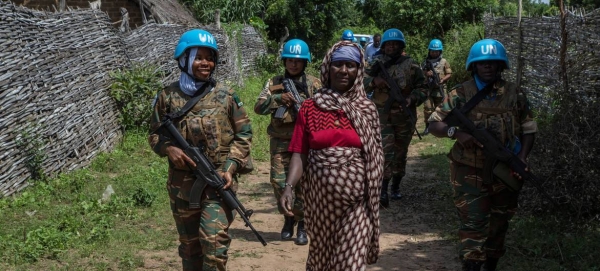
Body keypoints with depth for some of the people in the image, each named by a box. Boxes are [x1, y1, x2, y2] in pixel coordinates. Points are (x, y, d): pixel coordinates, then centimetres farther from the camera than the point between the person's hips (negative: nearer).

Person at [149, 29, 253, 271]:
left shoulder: (225, 96, -1)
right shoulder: (168, 96, 1)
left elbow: (243, 134, 4)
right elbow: (155, 134, 11)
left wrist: (231, 167, -9)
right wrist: (168, 148, -11)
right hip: (182, 183, 2)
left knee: (214, 242, -14)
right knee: (189, 245, 14)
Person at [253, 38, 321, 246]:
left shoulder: (313, 84, 5)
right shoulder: (274, 83, 8)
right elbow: (259, 107, -2)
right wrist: (278, 98, -17)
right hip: (280, 142, 2)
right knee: (279, 182, -2)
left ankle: (302, 223, 9)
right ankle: (288, 217, 20)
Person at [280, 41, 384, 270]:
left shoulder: (366, 109, 4)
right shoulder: (310, 108, 2)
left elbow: (375, 155, 6)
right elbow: (299, 154, -4)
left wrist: (374, 196, 3)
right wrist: (289, 186, -18)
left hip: (356, 198, -1)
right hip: (321, 194, 1)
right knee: (321, 250, 16)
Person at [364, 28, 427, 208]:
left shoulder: (411, 65, 0)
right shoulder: (376, 64, 3)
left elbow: (422, 88, 2)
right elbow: (362, 83, 0)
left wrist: (412, 99, -17)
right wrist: (373, 82, -21)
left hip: (404, 116, 1)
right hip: (382, 114, -1)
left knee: (400, 153, 11)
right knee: (385, 151, -12)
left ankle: (396, 187, 26)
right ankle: (383, 190, -11)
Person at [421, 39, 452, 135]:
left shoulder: (444, 62, 5)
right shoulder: (426, 62, 10)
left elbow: (449, 74, 5)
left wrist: (442, 80, -14)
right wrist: (426, 74, -8)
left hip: (440, 90, -1)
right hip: (428, 89, 1)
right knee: (427, 108, -8)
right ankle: (427, 127, -1)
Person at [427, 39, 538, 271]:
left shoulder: (515, 94, 4)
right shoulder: (461, 94, -3)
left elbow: (528, 129, 9)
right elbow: (433, 124, -3)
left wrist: (522, 157, -8)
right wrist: (456, 132, -22)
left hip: (506, 172, 3)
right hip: (470, 171, -3)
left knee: (499, 225, 15)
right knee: (473, 224, -7)